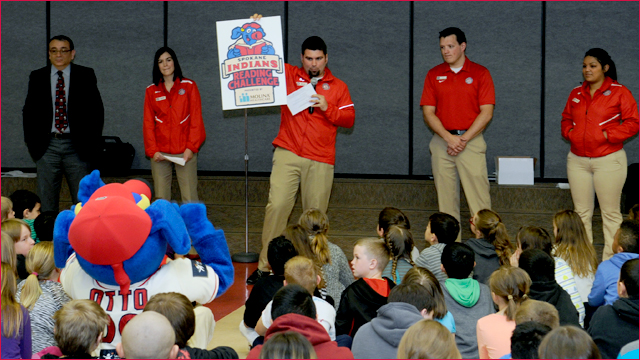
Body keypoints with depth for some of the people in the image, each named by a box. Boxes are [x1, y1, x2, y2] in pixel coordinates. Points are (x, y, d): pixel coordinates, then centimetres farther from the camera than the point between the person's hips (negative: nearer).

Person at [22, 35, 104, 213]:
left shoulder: (86, 76, 4)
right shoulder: (37, 77, 9)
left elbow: (97, 111, 4)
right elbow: (29, 112, 12)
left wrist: (92, 144, -3)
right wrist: (32, 143, 3)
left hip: (77, 147, -1)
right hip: (47, 147, 1)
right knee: (46, 203, 2)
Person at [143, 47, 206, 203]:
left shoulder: (189, 86, 7)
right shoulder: (151, 90, 12)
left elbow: (196, 119, 3)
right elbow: (148, 123, 9)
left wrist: (191, 147, -7)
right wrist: (152, 150, -3)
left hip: (185, 151, -2)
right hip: (160, 152, 2)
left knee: (190, 199, -8)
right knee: (161, 199, -2)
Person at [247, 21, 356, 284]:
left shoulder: (337, 87, 12)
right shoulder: (288, 76, 12)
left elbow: (349, 119, 7)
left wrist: (327, 108, -9)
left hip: (321, 161, 1)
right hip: (288, 154, 0)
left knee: (315, 214, 1)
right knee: (277, 206, -12)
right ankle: (265, 265, -9)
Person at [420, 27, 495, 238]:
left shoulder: (480, 73, 3)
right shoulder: (434, 75, 10)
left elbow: (486, 112, -2)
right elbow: (428, 112, 4)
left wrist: (464, 139, -11)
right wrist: (448, 137, -10)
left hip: (471, 141, -3)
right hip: (442, 141, 3)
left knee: (478, 196, -8)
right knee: (446, 197, 3)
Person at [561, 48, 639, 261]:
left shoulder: (619, 92, -3)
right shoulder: (576, 93, 13)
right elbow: (566, 118, 21)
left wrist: (608, 135, -15)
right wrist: (569, 133, 1)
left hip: (608, 160, -5)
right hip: (577, 160, 5)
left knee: (610, 212, -1)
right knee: (581, 211, 8)